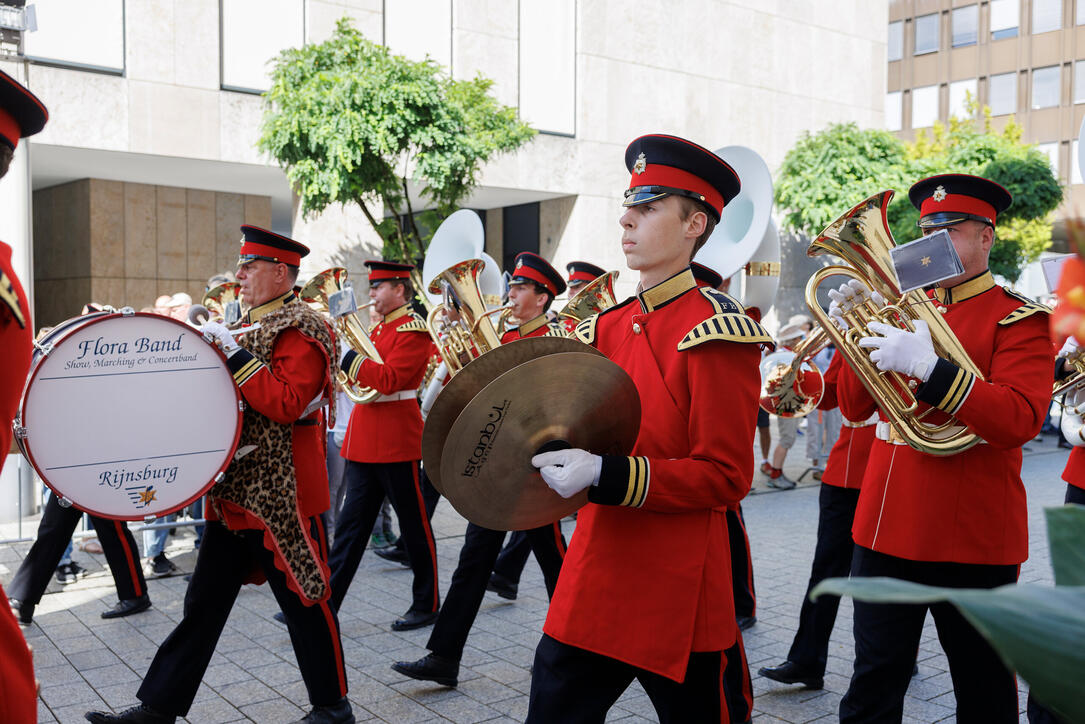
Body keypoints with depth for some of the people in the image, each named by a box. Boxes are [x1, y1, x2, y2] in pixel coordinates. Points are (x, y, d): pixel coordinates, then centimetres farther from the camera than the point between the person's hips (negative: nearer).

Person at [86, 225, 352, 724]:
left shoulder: (300, 330, -12)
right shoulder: (250, 326, 16)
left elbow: (287, 405, -24)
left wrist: (234, 353, -22)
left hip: (281, 495, -8)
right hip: (235, 492, 9)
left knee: (305, 602, 4)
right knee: (204, 603, 12)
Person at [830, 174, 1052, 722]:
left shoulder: (1019, 320, -3)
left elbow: (1021, 419, -19)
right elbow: (855, 408, 10)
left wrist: (928, 368, -28)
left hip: (974, 537, -4)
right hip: (886, 527, 4)